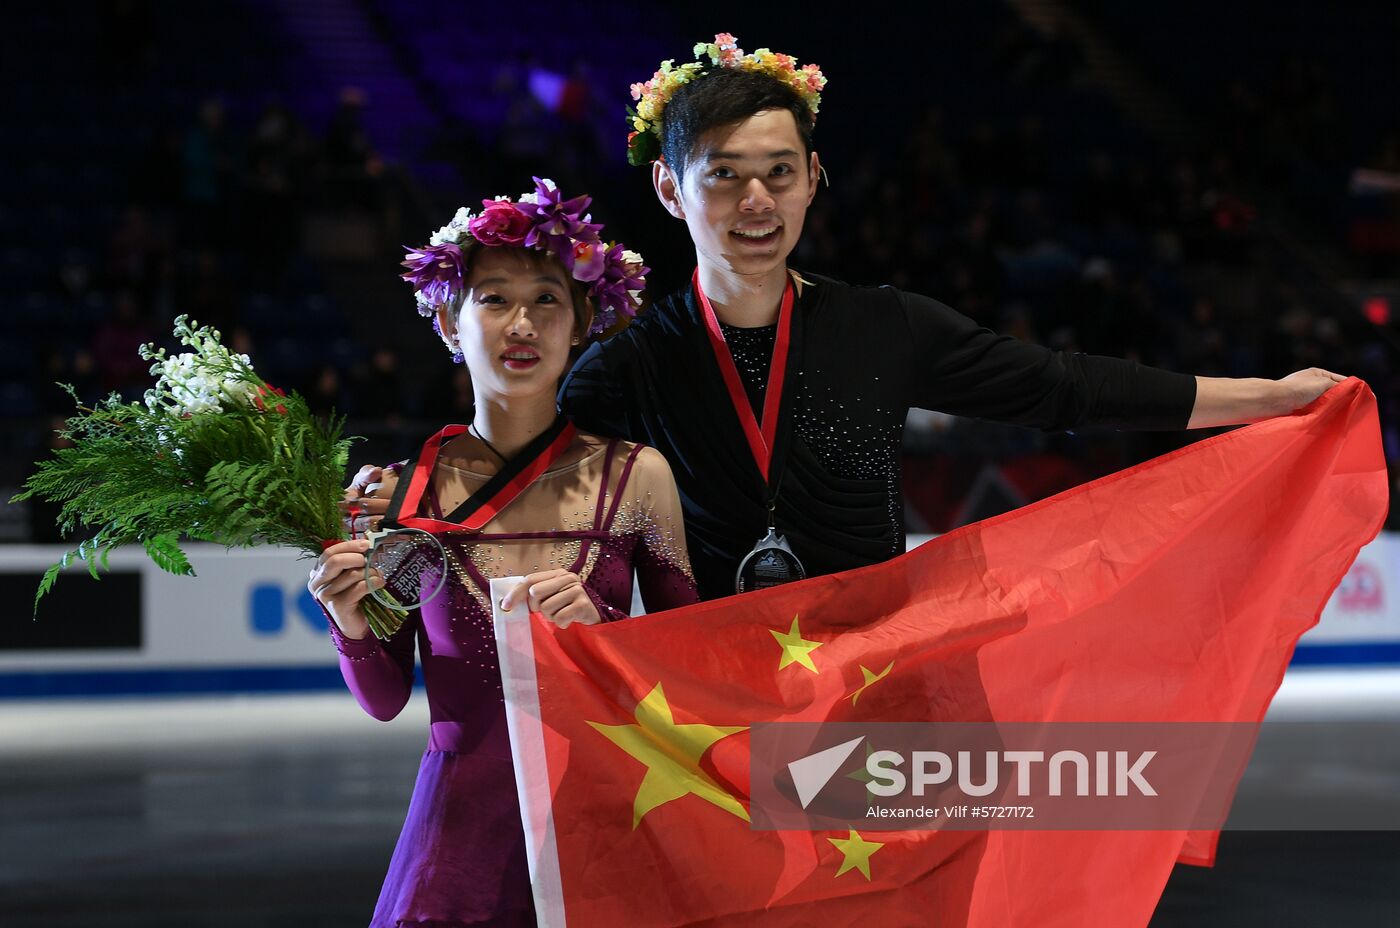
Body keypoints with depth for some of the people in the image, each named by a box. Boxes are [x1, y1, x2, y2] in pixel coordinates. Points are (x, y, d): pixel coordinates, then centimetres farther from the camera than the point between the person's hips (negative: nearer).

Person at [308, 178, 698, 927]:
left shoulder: (636, 477, -4)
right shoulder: (404, 491, -3)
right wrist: (351, 623, -14)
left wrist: (600, 625, -16)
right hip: (462, 830, 0)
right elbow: (385, 700, 5)